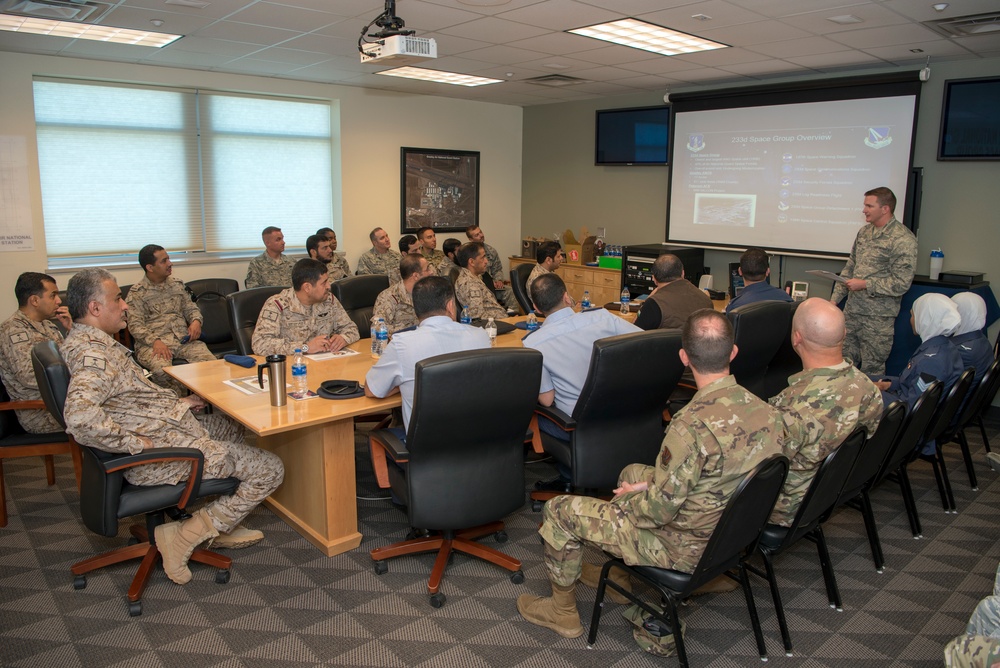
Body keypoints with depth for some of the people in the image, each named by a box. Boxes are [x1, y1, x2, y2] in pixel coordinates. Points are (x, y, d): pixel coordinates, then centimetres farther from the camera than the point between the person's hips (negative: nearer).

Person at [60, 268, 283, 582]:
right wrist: (135, 443, -28)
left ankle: (221, 525, 24)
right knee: (270, 470, -8)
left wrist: (177, 404, 13)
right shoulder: (93, 353, -23)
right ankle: (185, 536, -3)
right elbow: (79, 415, -40)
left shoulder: (91, 342, 12)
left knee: (233, 425, 30)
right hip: (161, 451, -11)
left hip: (167, 427, 11)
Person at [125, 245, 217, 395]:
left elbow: (190, 307, 25)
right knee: (162, 369, -37)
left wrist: (196, 321, 0)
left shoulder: (177, 284, 22)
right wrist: (155, 341, -21)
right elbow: (135, 325, -2)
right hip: (153, 342, -3)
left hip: (183, 338, 4)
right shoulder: (137, 293, 6)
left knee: (210, 361, -27)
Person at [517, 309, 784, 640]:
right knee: (632, 472, 30)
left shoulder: (692, 425, -35)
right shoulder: (768, 413, -11)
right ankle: (620, 575, 43)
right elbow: (724, 477, 3)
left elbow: (660, 510, -26)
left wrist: (629, 496, -4)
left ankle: (563, 612, 26)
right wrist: (651, 484, 3)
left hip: (684, 548, -8)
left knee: (558, 512, 4)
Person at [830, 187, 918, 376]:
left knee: (872, 371, 3)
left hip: (878, 318, -7)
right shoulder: (864, 232, 11)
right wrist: (835, 298, 12)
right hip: (852, 311, 7)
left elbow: (901, 283, -17)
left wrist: (864, 284, -16)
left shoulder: (903, 240, -12)